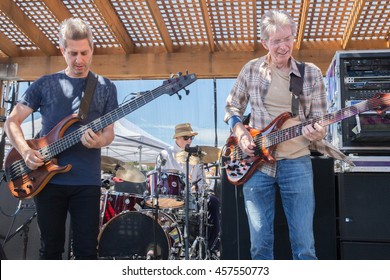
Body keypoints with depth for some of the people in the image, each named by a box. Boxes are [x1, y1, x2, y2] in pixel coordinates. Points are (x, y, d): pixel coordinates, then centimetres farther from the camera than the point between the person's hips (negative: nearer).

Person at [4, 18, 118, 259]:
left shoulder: (105, 87, 7)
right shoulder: (45, 84, 7)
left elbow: (109, 132, 5)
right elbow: (12, 121, 8)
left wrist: (99, 141, -19)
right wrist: (26, 151, -10)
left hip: (87, 181, 0)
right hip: (48, 178, 1)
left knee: (87, 250, 1)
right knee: (51, 248, 9)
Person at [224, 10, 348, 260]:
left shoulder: (312, 73, 2)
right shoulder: (251, 70, 3)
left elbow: (320, 119, 4)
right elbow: (232, 108, 12)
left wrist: (316, 133, -19)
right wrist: (241, 135, -5)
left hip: (296, 162, 0)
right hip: (256, 161, 1)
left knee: (304, 244, 1)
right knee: (260, 243, 5)